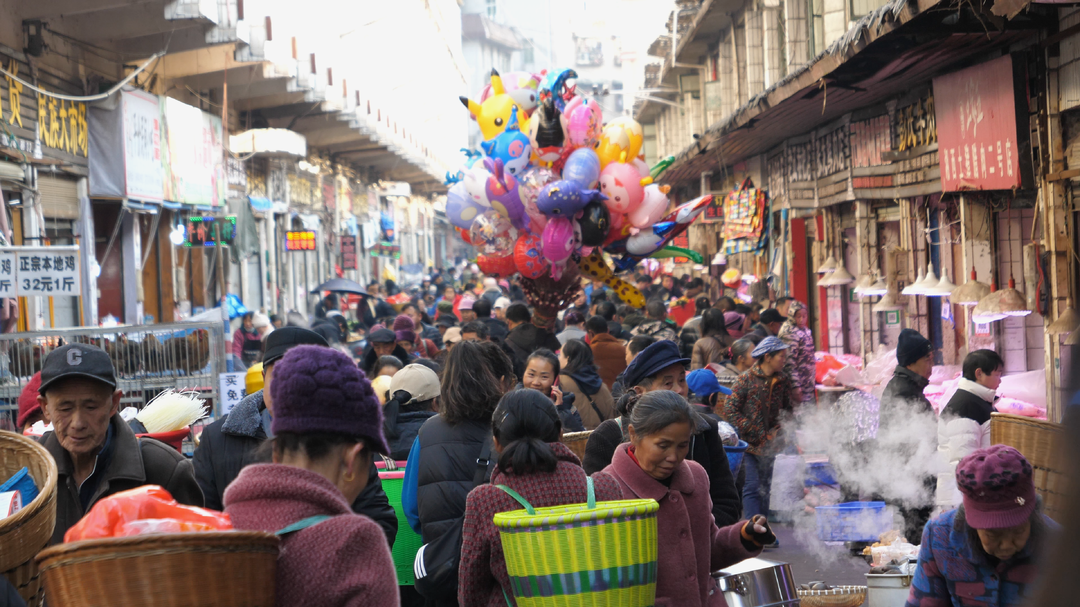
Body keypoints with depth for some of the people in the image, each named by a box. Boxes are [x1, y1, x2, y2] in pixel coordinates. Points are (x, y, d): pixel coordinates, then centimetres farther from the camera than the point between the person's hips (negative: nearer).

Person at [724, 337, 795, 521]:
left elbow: (787, 409, 18)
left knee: (765, 489, 11)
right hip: (747, 444, -5)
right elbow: (730, 410, -13)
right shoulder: (746, 379, -10)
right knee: (751, 488, -12)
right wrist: (758, 433, -16)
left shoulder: (783, 381, 5)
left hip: (769, 445, 5)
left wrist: (777, 430, 0)